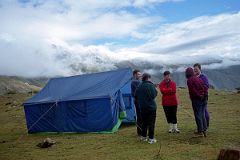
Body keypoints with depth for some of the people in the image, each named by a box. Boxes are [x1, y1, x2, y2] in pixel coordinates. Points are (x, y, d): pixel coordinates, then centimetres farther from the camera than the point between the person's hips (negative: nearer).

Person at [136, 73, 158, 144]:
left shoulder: (139, 86, 2)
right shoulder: (151, 85, -14)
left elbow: (136, 96, 5)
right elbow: (154, 95, -19)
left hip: (142, 107, 6)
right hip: (151, 107, -6)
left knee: (144, 122, 18)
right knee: (151, 123, 1)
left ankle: (143, 136, 25)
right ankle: (151, 138, 3)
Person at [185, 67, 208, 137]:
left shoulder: (189, 80, -10)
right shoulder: (199, 79, 12)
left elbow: (192, 91, -16)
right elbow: (205, 88, 9)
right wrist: (204, 95, 10)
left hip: (196, 99, -7)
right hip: (203, 99, 7)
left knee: (198, 116, -1)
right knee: (203, 115, 13)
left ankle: (200, 132, 4)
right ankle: (204, 131, 18)